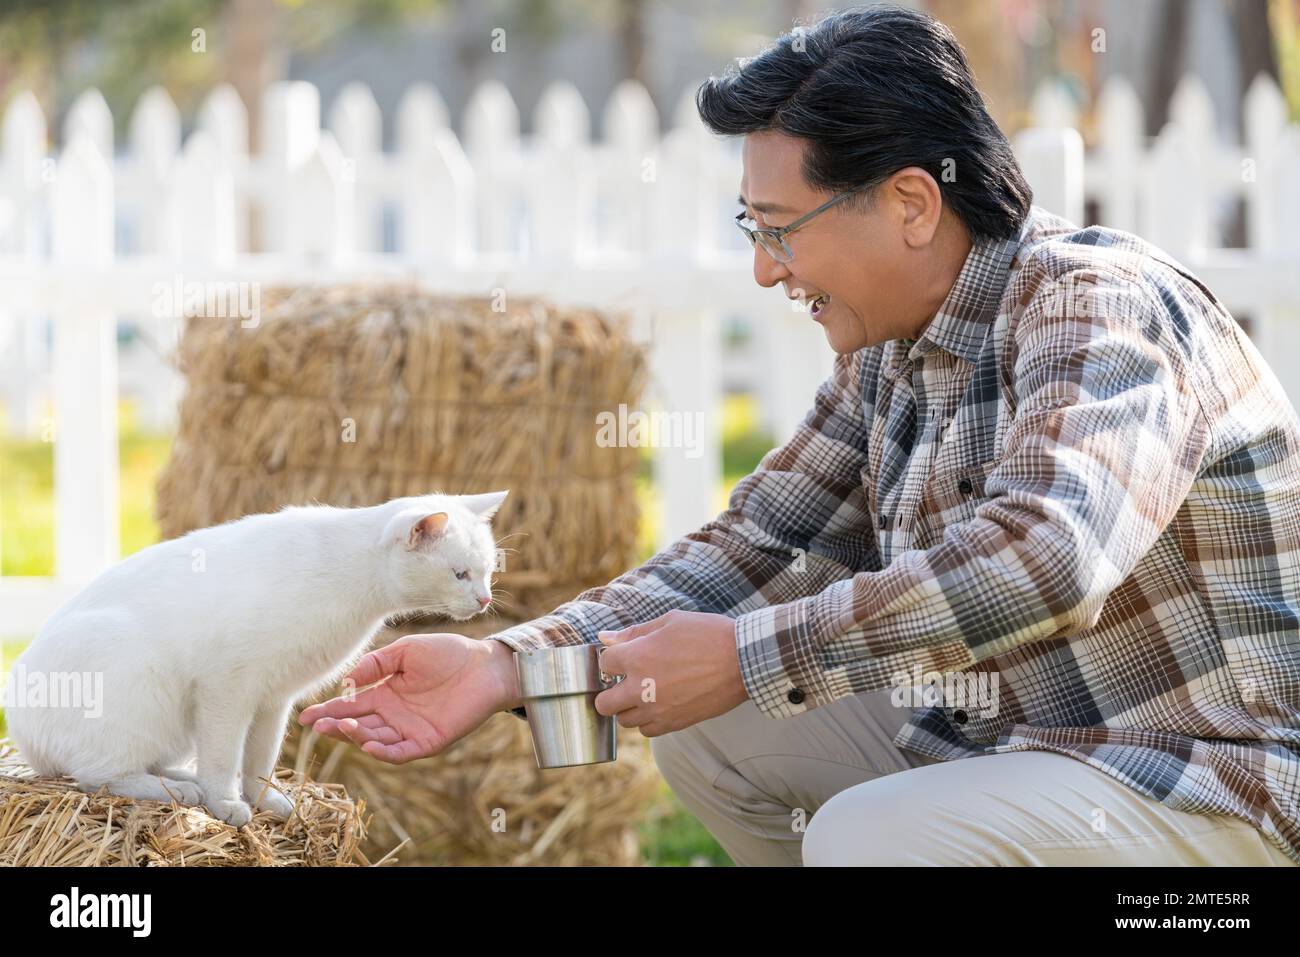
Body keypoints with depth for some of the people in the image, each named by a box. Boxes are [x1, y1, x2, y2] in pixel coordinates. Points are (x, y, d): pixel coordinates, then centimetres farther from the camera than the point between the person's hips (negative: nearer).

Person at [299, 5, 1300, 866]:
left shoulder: (1099, 306, -22)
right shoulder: (884, 359, 7)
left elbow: (1043, 560, -38)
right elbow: (749, 549, 6)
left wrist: (747, 657, -33)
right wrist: (506, 665, -8)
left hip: (1211, 787, -9)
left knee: (869, 838, -30)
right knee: (703, 726, 5)